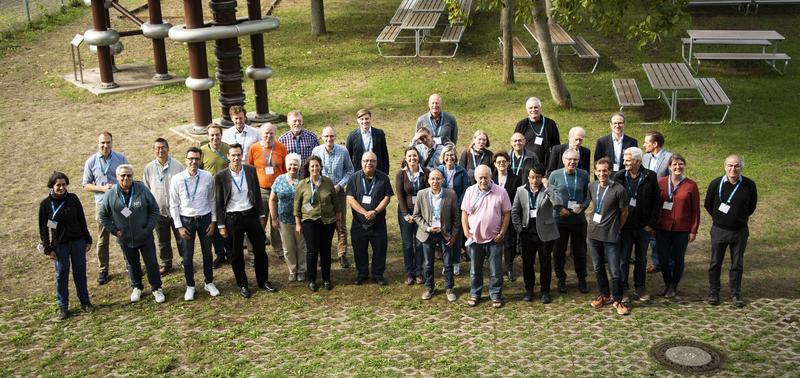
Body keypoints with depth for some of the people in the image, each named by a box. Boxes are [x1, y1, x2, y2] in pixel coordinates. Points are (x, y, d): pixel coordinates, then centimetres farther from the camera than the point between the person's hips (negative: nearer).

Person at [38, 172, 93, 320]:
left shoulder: (73, 199, -4)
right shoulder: (45, 204, -8)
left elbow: (82, 220, 4)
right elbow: (43, 228, -4)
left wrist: (87, 240, 5)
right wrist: (48, 249, -7)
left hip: (78, 241, 2)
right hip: (60, 245, -2)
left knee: (80, 272, 10)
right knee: (61, 275, 7)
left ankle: (85, 301, 23)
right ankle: (63, 306, 18)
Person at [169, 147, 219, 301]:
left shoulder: (208, 177, -8)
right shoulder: (177, 179, -10)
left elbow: (212, 200, 2)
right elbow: (173, 205, -3)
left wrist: (213, 221, 0)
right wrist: (179, 226, -6)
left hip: (205, 218, 1)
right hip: (186, 220, -1)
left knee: (207, 253, 14)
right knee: (187, 255, 9)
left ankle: (209, 283, 31)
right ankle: (190, 286, 25)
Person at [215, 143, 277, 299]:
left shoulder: (251, 171, -1)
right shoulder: (221, 176, -7)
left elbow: (257, 194, 6)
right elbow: (218, 202, -3)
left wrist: (261, 215, 5)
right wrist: (221, 225, -4)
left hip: (251, 214, 2)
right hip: (232, 218, -2)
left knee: (260, 250, 9)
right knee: (236, 254, 8)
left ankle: (263, 281, 26)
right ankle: (242, 285, 23)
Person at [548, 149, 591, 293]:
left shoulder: (584, 175, -1)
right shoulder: (555, 175, -5)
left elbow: (588, 194, 7)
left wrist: (583, 206, -11)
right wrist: (559, 208, -11)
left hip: (579, 219, 1)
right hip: (559, 219, -1)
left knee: (580, 251, 10)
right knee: (559, 251, 9)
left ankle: (582, 279, 26)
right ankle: (561, 279, 25)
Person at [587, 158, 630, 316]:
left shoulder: (619, 190, -14)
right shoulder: (592, 187, 1)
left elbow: (624, 212, -3)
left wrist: (616, 229, 5)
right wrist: (594, 220, 13)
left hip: (611, 236, -5)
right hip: (593, 233, 5)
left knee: (615, 271, -1)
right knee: (597, 267, 15)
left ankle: (617, 300, 16)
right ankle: (604, 295, 32)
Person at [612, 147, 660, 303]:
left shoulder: (650, 177, -6)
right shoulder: (618, 177, -6)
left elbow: (656, 202, -2)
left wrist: (651, 223, -5)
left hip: (644, 226, 1)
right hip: (625, 226, 0)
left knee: (641, 259, 14)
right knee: (623, 259, 6)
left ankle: (640, 287, 27)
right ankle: (623, 289, 17)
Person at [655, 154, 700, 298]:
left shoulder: (691, 185, -5)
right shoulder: (661, 182, -1)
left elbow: (695, 210, -1)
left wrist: (693, 230, -3)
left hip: (682, 229, -1)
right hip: (663, 228, 1)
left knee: (678, 259, 10)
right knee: (663, 258, 7)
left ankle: (673, 286, 27)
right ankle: (667, 284, 29)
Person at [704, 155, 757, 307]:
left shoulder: (749, 185, -8)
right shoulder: (716, 184, -9)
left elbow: (752, 206, 8)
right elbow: (707, 204, 6)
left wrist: (741, 218, 10)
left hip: (740, 231, 0)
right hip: (719, 230, 0)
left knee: (737, 264, 9)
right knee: (715, 263, 8)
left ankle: (736, 294, 20)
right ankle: (713, 293, 19)